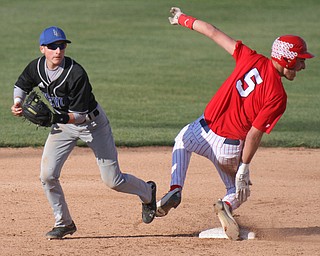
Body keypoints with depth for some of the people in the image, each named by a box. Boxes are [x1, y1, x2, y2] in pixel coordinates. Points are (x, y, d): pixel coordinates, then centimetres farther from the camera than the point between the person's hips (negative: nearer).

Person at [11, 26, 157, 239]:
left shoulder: (76, 74, -32)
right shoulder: (36, 68, -13)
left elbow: (79, 115, -29)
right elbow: (22, 86, 9)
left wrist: (53, 118, -43)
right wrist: (18, 103, -11)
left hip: (92, 123, -5)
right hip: (63, 124, 5)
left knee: (113, 181, -1)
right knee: (47, 175, -9)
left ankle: (147, 192, 31)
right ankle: (64, 223, 10)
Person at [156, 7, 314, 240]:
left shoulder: (251, 59, -7)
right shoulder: (278, 96, -18)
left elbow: (214, 33, 2)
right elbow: (254, 134, -20)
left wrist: (184, 19, 17)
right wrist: (244, 168, -12)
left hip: (202, 132, 3)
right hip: (229, 147, -3)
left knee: (182, 142, 38)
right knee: (239, 190, 24)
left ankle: (175, 190, 16)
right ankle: (227, 205, -11)